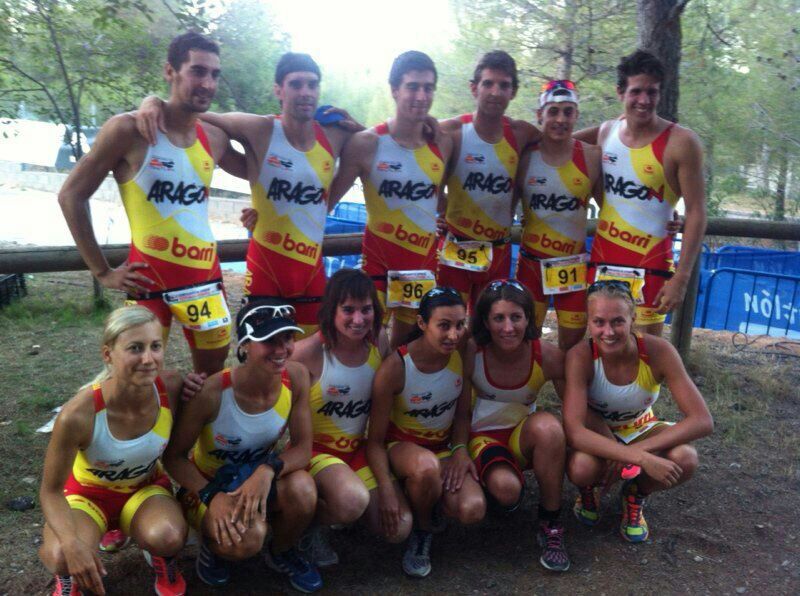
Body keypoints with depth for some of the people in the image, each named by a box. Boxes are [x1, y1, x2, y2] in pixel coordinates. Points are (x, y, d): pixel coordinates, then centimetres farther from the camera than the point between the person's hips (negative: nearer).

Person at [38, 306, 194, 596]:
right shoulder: (79, 414, -33)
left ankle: (162, 561, 7)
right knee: (60, 556, -32)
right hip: (87, 492, -1)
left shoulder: (171, 386, -25)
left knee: (169, 536, -31)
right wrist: (72, 543, -35)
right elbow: (50, 491, -20)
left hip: (145, 487, 2)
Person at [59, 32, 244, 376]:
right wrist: (102, 271, -7)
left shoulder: (214, 138, 4)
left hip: (206, 274, 5)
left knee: (212, 374, 12)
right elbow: (71, 196, -6)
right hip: (149, 276, -5)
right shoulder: (129, 130, -10)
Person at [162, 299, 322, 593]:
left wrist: (268, 471, -34)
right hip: (207, 483, -3)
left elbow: (302, 447, -14)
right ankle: (213, 546, 6)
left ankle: (280, 553, 4)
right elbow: (173, 456, -15)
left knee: (302, 488, -30)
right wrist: (212, 496, -29)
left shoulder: (296, 377, -19)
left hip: (259, 475, 4)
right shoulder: (212, 393, -29)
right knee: (248, 538, -34)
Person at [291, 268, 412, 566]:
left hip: (359, 448, 5)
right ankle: (309, 519, 0)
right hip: (316, 449, -5)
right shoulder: (309, 351, -22)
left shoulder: (378, 340, -7)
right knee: (354, 502, -34)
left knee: (399, 529, -3)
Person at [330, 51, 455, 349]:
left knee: (406, 343, 16)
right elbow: (329, 197, -8)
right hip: (378, 259, -3)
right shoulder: (366, 143, -13)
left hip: (424, 261, 4)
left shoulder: (443, 143, -1)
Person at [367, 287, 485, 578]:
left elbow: (462, 414, 4)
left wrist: (460, 450, -13)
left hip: (445, 446, 4)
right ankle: (421, 531, -7)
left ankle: (424, 502, 11)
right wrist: (386, 488, -29)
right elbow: (375, 440, -17)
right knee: (427, 466, -40)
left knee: (473, 510, -25)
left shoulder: (462, 357, -12)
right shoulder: (395, 368, -24)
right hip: (402, 445, -3)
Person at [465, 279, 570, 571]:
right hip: (483, 437, -2)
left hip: (525, 437, 2)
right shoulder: (471, 352, -19)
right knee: (506, 488, -34)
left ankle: (551, 525, -15)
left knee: (547, 424, -34)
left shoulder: (548, 356, -15)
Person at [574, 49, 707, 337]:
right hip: (601, 259, 5)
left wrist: (681, 277, -15)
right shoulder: (606, 131, 2)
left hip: (650, 263, -4)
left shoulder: (680, 142, -11)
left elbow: (696, 213, -11)